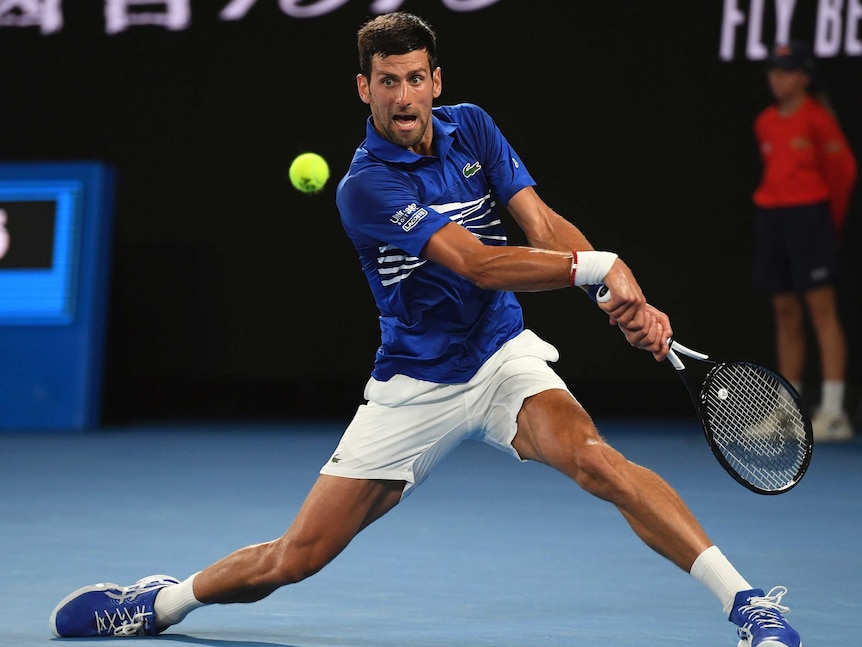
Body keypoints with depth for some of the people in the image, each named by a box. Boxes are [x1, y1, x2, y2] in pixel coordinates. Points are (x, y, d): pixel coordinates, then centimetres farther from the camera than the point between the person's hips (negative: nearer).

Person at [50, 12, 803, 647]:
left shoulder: (471, 129, -1)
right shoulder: (365, 186, -17)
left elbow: (544, 226, -9)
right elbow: (478, 264, -26)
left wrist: (624, 293, -26)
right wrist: (599, 266, -33)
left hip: (502, 359, 2)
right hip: (412, 385, -2)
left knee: (590, 455, -30)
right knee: (296, 557, 2)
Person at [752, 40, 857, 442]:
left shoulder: (818, 119, -7)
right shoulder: (765, 122, 12)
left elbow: (843, 169, -2)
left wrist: (831, 219, 7)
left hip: (809, 215, -7)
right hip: (770, 216, 7)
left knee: (821, 310, -9)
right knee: (785, 314, 8)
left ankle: (833, 412, -12)